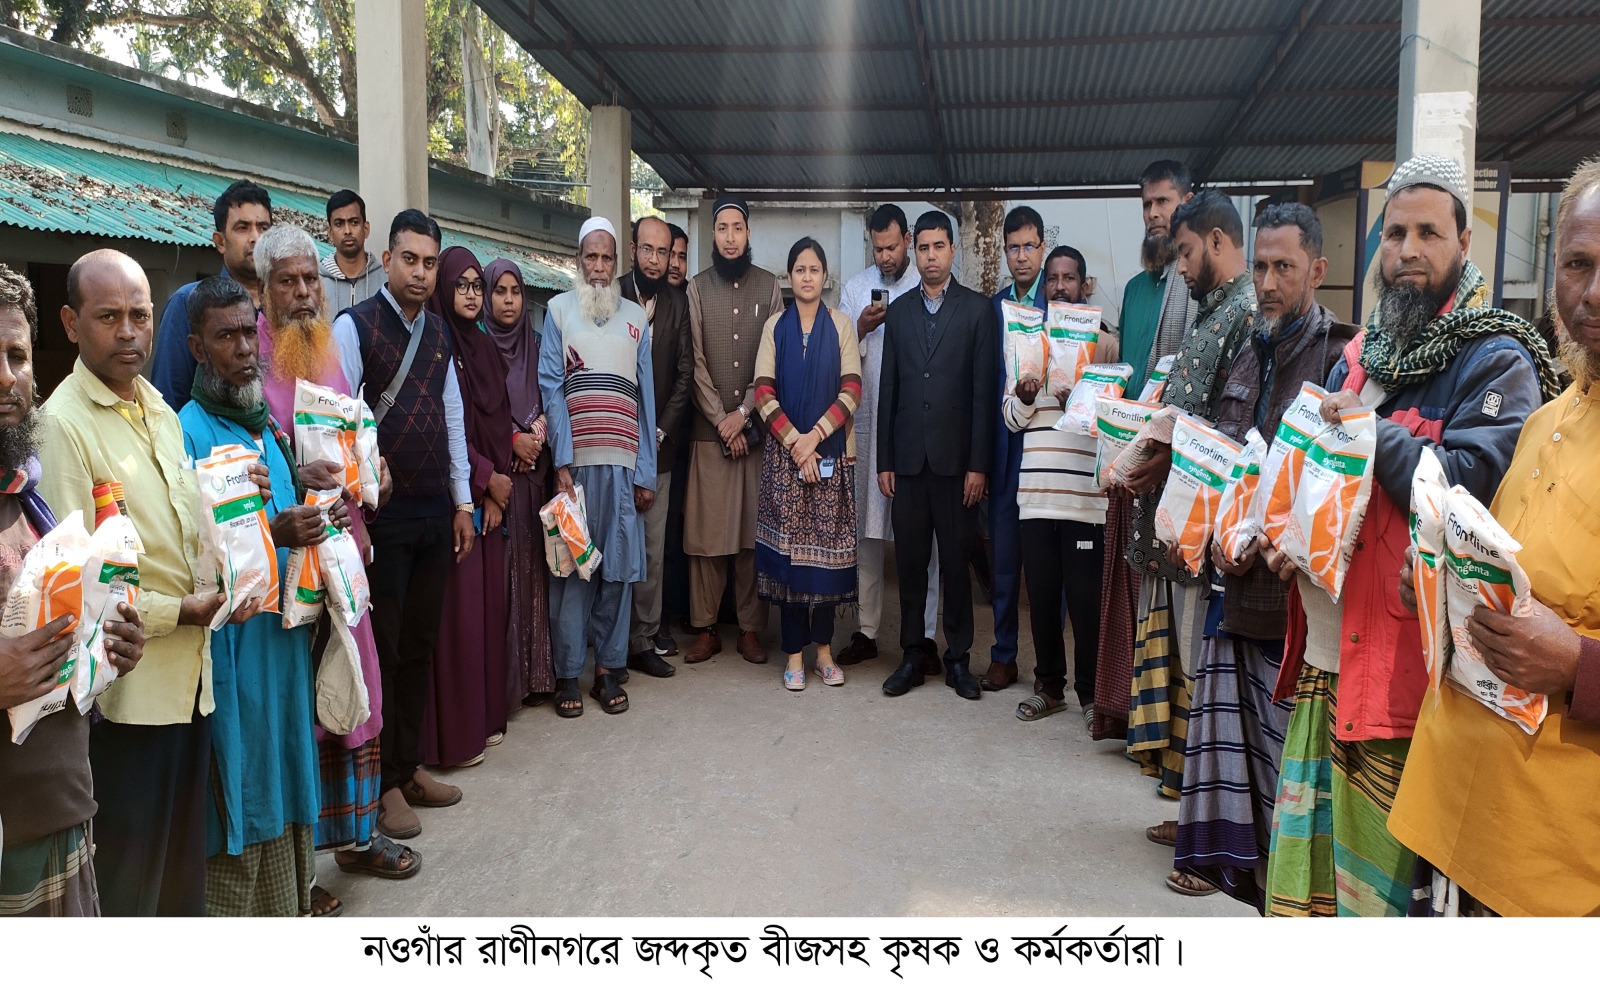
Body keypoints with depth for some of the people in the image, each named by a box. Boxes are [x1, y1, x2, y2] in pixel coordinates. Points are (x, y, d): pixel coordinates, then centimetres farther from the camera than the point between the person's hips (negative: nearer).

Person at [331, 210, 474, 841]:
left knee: (419, 644, 14)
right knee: (381, 647, 3)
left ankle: (410, 766, 27)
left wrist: (463, 502, 13)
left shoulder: (438, 333, 12)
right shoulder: (354, 327, -8)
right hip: (382, 513, -6)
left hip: (436, 512, 6)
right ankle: (382, 783, 16)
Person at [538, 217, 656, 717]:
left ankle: (608, 669, 14)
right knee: (571, 567, 0)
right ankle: (567, 672, 10)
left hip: (624, 462, 2)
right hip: (575, 460, -2)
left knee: (619, 566, 4)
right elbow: (551, 388, -1)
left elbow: (646, 396, 11)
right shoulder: (559, 309, 8)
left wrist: (646, 471, 4)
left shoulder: (636, 317, 15)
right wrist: (562, 461, -12)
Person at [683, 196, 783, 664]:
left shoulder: (769, 286, 6)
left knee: (755, 530, 3)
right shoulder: (697, 288, 5)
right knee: (705, 530, 1)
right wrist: (721, 420, -8)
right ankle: (706, 628, 11)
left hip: (757, 426, 0)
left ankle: (751, 628, 12)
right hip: (709, 429, 0)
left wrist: (743, 413, -8)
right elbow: (695, 362, -1)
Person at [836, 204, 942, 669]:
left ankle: (925, 635, 7)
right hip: (867, 422, 2)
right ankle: (866, 630, 15)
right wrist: (861, 328, -7)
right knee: (865, 527, 5)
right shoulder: (854, 288, 12)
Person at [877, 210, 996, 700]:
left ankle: (958, 658, 15)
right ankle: (911, 655, 17)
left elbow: (984, 390, -4)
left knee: (956, 562, 4)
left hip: (956, 457, -3)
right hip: (908, 457, 3)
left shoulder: (977, 309, 1)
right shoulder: (898, 310, 11)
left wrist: (978, 464, -9)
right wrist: (884, 460, 5)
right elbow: (888, 390, 10)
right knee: (909, 560, 7)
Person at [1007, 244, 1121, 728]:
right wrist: (1024, 396, -11)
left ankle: (1090, 691, 16)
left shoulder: (1104, 341, 4)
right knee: (1041, 594, 10)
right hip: (1035, 490, 3)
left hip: (1086, 493, -3)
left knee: (1085, 598, 1)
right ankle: (1049, 685, 24)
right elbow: (1011, 418, 10)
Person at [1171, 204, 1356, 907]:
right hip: (1236, 578, 6)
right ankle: (1222, 854, 27)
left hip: (1295, 586, -6)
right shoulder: (1249, 356, 13)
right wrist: (1220, 535, 1)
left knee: (1287, 736, 1)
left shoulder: (1341, 357, -9)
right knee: (1229, 723, 13)